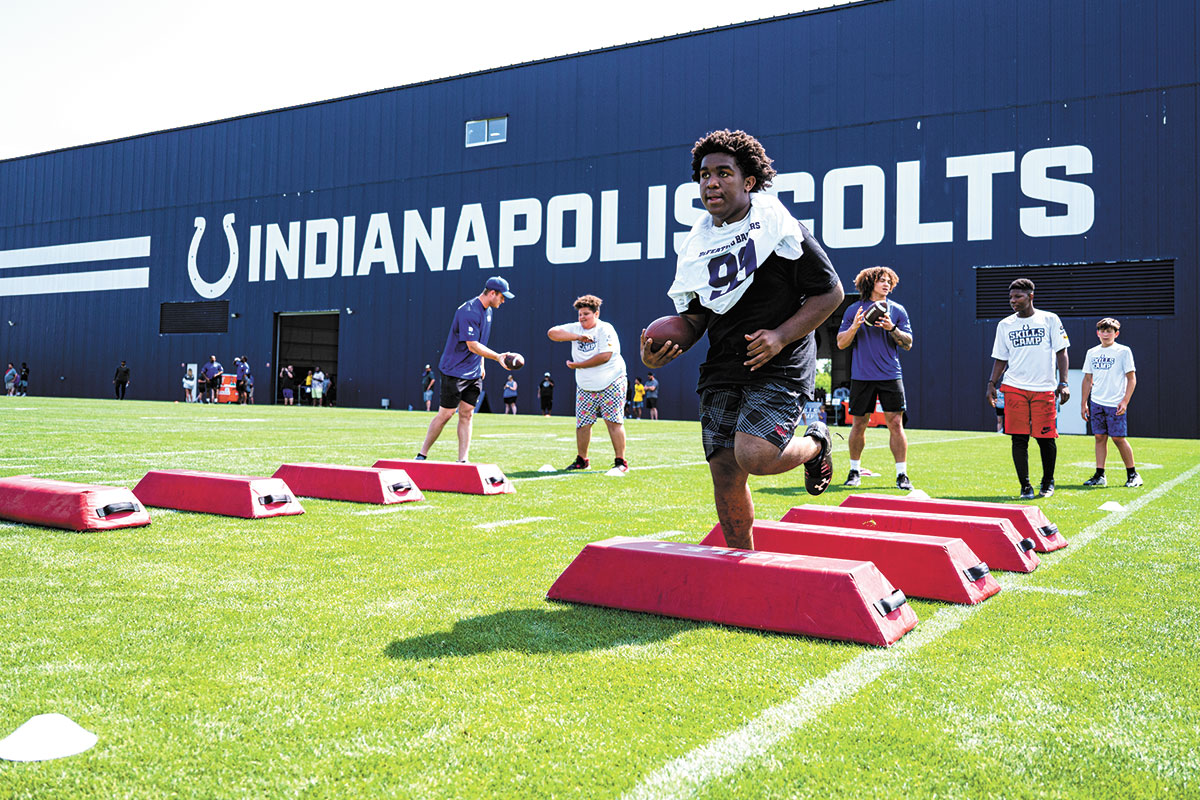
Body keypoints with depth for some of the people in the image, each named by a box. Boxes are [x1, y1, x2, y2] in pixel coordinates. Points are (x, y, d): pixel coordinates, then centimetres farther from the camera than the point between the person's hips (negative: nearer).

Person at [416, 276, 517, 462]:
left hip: (474, 374, 8)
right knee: (445, 414, -4)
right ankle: (422, 455, 8)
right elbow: (472, 346, -23)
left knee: (467, 414, 4)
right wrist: (497, 357, -26)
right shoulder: (469, 311, -19)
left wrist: (481, 365, 20)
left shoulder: (488, 311, 11)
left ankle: (462, 461, 5)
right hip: (455, 371, -8)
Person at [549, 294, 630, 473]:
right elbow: (552, 333, -9)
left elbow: (605, 356, -21)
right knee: (582, 423, 4)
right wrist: (578, 337, -19)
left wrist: (577, 365, -16)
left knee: (614, 422, -8)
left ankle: (620, 462, -4)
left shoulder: (605, 329, -10)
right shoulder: (575, 329, 5)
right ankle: (582, 460, 18)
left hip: (611, 384, -5)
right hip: (585, 387, 5)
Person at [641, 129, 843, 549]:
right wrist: (660, 352, -2)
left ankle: (816, 443, 10)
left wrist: (780, 336, -16)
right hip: (721, 370, 5)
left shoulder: (778, 226, -6)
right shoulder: (697, 244, 10)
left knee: (754, 456, -23)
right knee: (725, 474, 3)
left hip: (779, 368, -5)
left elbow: (830, 292, -4)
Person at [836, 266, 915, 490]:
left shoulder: (897, 310, 8)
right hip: (861, 376, 0)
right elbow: (841, 343, 4)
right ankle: (854, 471, 21)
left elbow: (908, 344, 5)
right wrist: (854, 327, -13)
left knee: (895, 423, -6)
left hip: (890, 376, 0)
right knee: (859, 424, 6)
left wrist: (892, 329, -12)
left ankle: (902, 475, -1)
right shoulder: (853, 310, 6)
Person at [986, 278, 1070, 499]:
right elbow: (1000, 358, 15)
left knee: (1046, 438, 1)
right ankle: (1025, 486, 5)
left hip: (1044, 389, -2)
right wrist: (991, 383, 2)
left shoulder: (1050, 320, 4)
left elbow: (1061, 352, 2)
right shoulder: (1005, 325, 10)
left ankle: (1048, 482, 23)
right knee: (1019, 439, -3)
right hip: (1014, 388, 2)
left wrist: (1063, 383, -7)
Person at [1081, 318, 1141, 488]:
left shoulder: (1123, 351, -1)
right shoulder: (1092, 352, 12)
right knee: (1099, 437, 4)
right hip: (1096, 403, 4)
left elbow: (1131, 379, -3)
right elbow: (1087, 380, 17)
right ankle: (1100, 475, 7)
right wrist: (1083, 403, 13)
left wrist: (1125, 401, -12)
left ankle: (1133, 474, 8)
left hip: (1115, 404, -4)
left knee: (1118, 438, -5)